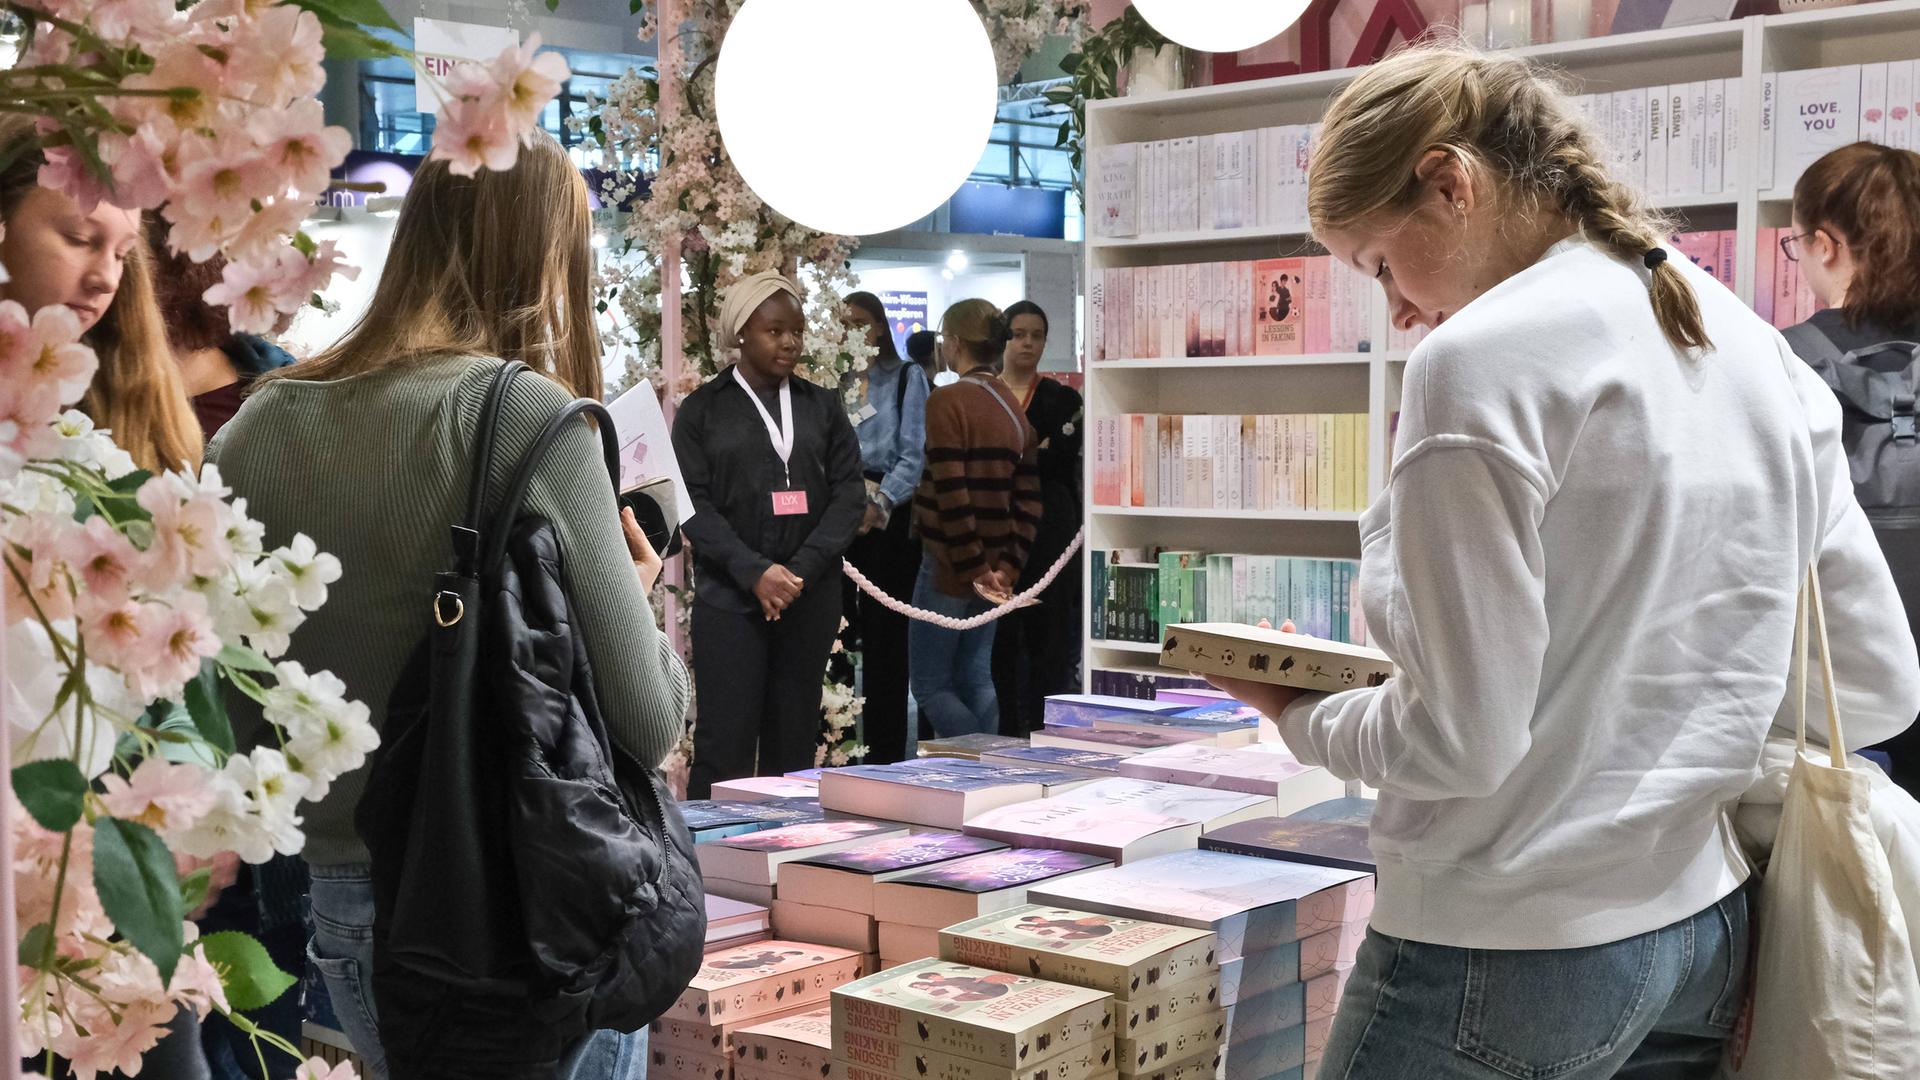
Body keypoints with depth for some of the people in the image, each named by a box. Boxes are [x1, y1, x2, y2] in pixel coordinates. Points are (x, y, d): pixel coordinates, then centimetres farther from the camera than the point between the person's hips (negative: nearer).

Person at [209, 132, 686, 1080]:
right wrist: (631, 590, 4)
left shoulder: (257, 427, -1)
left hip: (342, 907, 5)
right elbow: (647, 721, -14)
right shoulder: (529, 417, -16)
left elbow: (229, 714, 5)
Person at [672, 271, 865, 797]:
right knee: (725, 745, -6)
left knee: (794, 746, 5)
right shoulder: (702, 411, 5)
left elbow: (849, 495, 4)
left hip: (811, 598, 3)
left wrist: (802, 570, -10)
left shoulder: (823, 407, 12)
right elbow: (695, 505, -4)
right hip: (729, 598, -3)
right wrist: (755, 573, -16)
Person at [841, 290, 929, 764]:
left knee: (883, 636, -2)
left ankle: (884, 756, 2)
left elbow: (914, 454, -5)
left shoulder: (906, 378, 5)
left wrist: (878, 504, -17)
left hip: (885, 517, -4)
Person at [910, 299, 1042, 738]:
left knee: (929, 683, 1)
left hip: (950, 568, -7)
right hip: (993, 572, 8)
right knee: (976, 679, 14)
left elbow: (951, 495, -21)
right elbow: (1029, 499, 6)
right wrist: (1007, 567, 2)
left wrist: (975, 567, -16)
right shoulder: (1014, 407, 10)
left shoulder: (946, 402, -14)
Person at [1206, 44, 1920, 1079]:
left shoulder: (1482, 359, -16)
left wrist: (1300, 716, 0)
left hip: (1510, 956, -7)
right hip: (1707, 935, 8)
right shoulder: (1762, 351, 6)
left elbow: (1462, 740, -18)